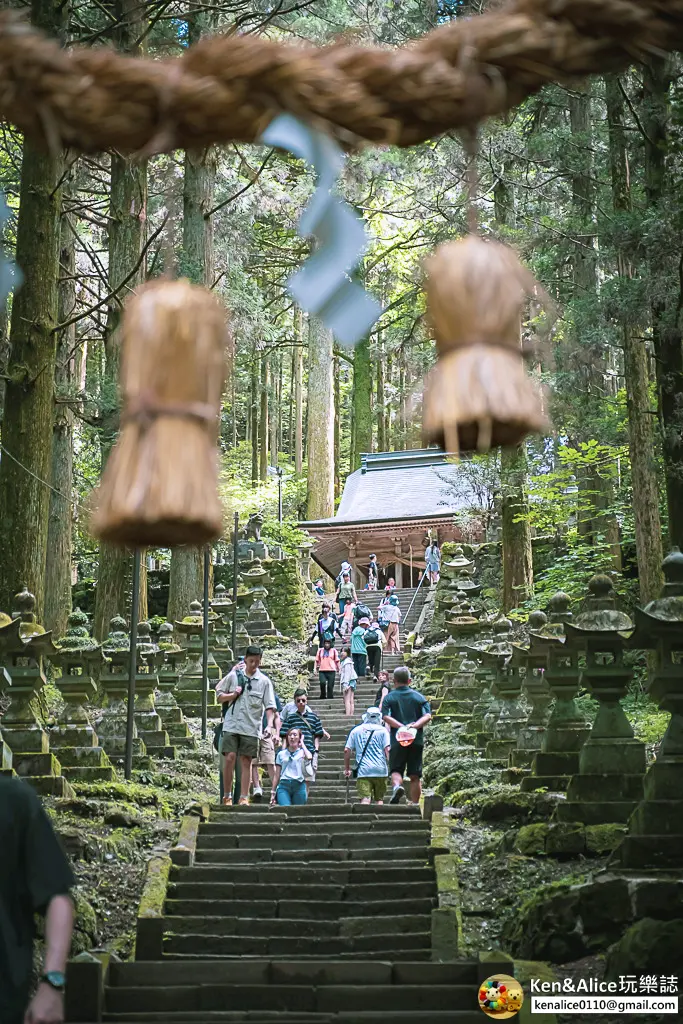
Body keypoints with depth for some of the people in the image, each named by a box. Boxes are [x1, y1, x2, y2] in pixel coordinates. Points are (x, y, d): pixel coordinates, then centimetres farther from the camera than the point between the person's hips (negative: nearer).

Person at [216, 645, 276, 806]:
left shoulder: (264, 681, 4)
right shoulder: (233, 676, 6)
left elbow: (270, 706, 1)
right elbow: (219, 696, 12)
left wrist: (269, 725, -13)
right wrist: (233, 695, -6)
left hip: (251, 728, 0)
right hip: (231, 725, 0)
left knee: (246, 762, 3)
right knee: (230, 757, -10)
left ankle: (244, 798, 7)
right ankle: (227, 796, -1)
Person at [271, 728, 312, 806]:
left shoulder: (302, 752, 10)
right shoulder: (281, 754, 15)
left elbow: (309, 757, -16)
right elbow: (277, 775, 16)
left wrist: (302, 742, 0)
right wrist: (273, 793, 12)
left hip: (299, 786, 0)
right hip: (283, 785, 0)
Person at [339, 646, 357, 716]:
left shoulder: (347, 662, -11)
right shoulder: (348, 661, 20)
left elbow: (347, 673, -18)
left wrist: (345, 684, -21)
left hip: (348, 682, -10)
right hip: (352, 681, 10)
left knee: (347, 700, -12)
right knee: (351, 701, 7)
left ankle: (347, 715, -17)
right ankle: (351, 715, 7)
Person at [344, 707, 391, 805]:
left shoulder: (356, 731, 11)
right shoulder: (382, 730, 4)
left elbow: (347, 750, 8)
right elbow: (387, 750, -6)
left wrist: (347, 769, 16)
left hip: (362, 771, 0)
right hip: (380, 770, 0)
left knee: (365, 799, -7)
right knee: (379, 799, 12)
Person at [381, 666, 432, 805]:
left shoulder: (389, 697, 3)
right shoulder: (419, 696, 8)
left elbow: (386, 717, -11)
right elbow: (428, 716, -4)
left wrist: (402, 727, -17)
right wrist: (414, 726, -15)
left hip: (398, 741, -2)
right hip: (416, 741, 2)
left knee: (396, 770, 5)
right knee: (415, 776, 6)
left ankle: (397, 786, -26)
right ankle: (415, 805, 4)